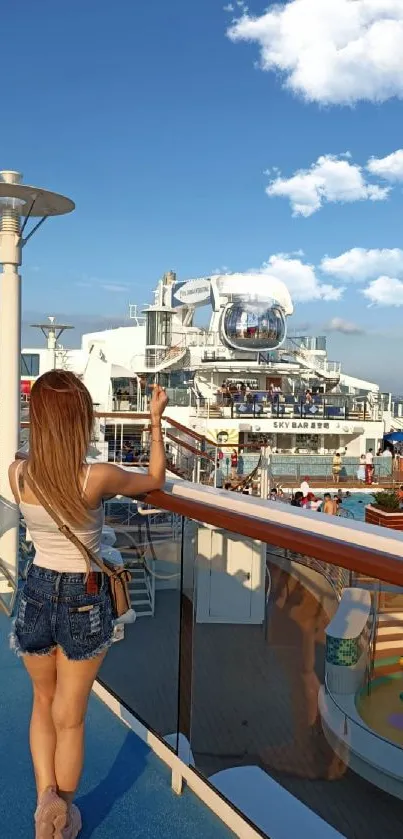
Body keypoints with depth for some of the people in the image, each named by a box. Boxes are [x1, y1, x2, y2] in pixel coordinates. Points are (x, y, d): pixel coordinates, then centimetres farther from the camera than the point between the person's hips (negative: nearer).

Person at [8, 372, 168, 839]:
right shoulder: (97, 478, -22)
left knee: (44, 701, 27)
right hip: (84, 599, -3)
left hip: (37, 592, 3)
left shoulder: (17, 475, -12)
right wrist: (156, 421, 4)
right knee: (69, 716, 15)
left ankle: (46, 797, 15)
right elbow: (155, 480, -2)